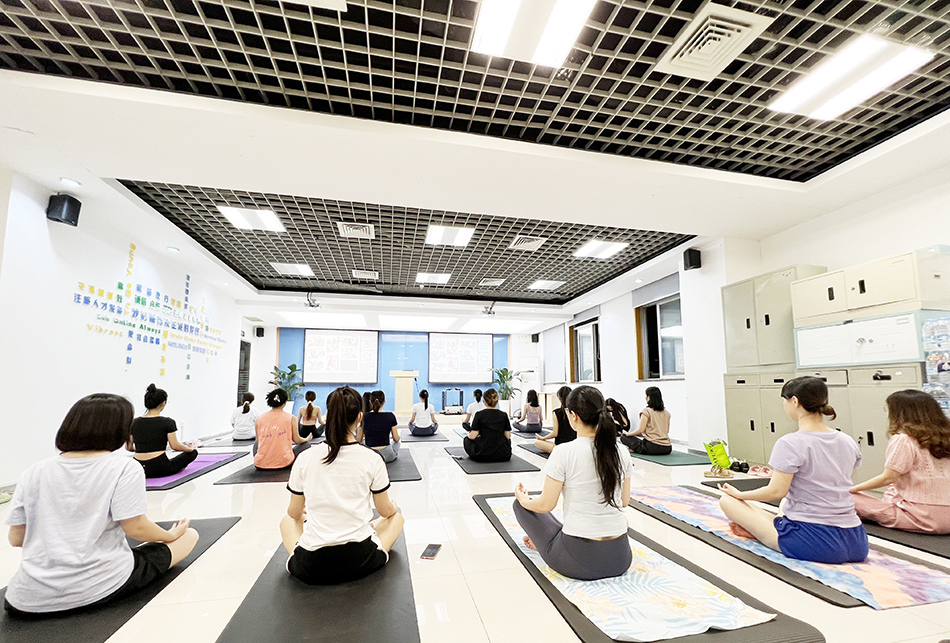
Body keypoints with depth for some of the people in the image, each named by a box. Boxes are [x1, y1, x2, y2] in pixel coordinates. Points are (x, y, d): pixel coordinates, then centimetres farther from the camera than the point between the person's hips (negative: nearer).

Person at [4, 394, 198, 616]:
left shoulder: (34, 472, -2)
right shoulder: (124, 468, -17)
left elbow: (16, 538, 2)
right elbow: (135, 527, -18)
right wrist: (170, 535, 1)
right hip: (102, 588, -4)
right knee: (188, 535, 9)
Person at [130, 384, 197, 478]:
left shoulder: (135, 422, 5)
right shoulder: (168, 422, -10)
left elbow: (129, 447, 11)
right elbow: (175, 446, -10)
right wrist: (190, 448, 8)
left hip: (138, 470, 6)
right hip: (159, 469, -6)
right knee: (193, 453, 15)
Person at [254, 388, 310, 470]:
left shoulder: (260, 418, 1)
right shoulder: (291, 418, -6)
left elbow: (258, 441, 10)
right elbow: (296, 440, 1)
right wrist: (307, 439, 23)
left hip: (261, 464, 4)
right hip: (283, 463, -3)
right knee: (306, 443, 20)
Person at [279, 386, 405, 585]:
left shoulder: (305, 458, -8)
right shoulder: (372, 460, -12)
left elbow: (294, 512, 7)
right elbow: (385, 511, 2)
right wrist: (393, 506, 26)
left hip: (310, 568, 2)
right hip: (360, 562, -1)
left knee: (287, 520, 31)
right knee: (397, 517, 26)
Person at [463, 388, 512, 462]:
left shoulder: (479, 414, -7)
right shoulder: (504, 415, 1)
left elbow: (473, 436, -9)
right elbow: (507, 436, 2)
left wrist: (469, 434, 14)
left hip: (483, 455, -2)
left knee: (466, 439, 25)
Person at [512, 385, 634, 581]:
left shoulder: (564, 452, -19)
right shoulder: (621, 452, -3)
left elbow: (546, 505, -11)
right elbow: (624, 501, 10)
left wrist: (523, 499, 10)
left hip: (579, 561, -5)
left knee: (520, 504, 17)